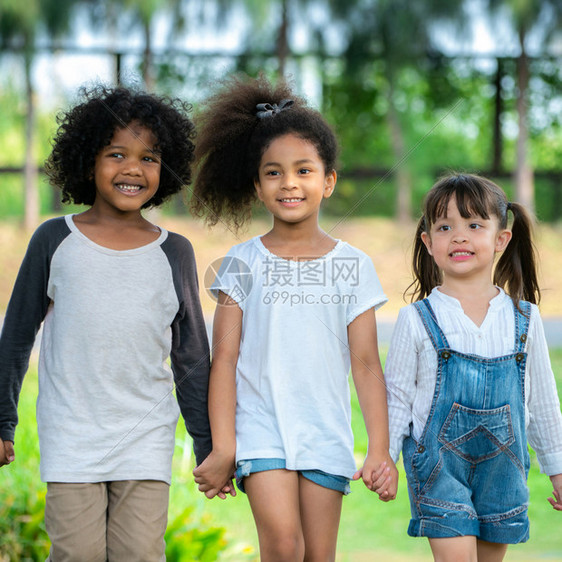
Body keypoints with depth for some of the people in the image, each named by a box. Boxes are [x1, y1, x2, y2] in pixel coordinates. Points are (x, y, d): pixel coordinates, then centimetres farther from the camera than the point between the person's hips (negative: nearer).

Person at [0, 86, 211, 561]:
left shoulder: (175, 253, 6)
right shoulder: (55, 241, 2)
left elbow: (192, 357, 11)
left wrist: (209, 445, 11)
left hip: (147, 440, 1)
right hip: (70, 438, -1)